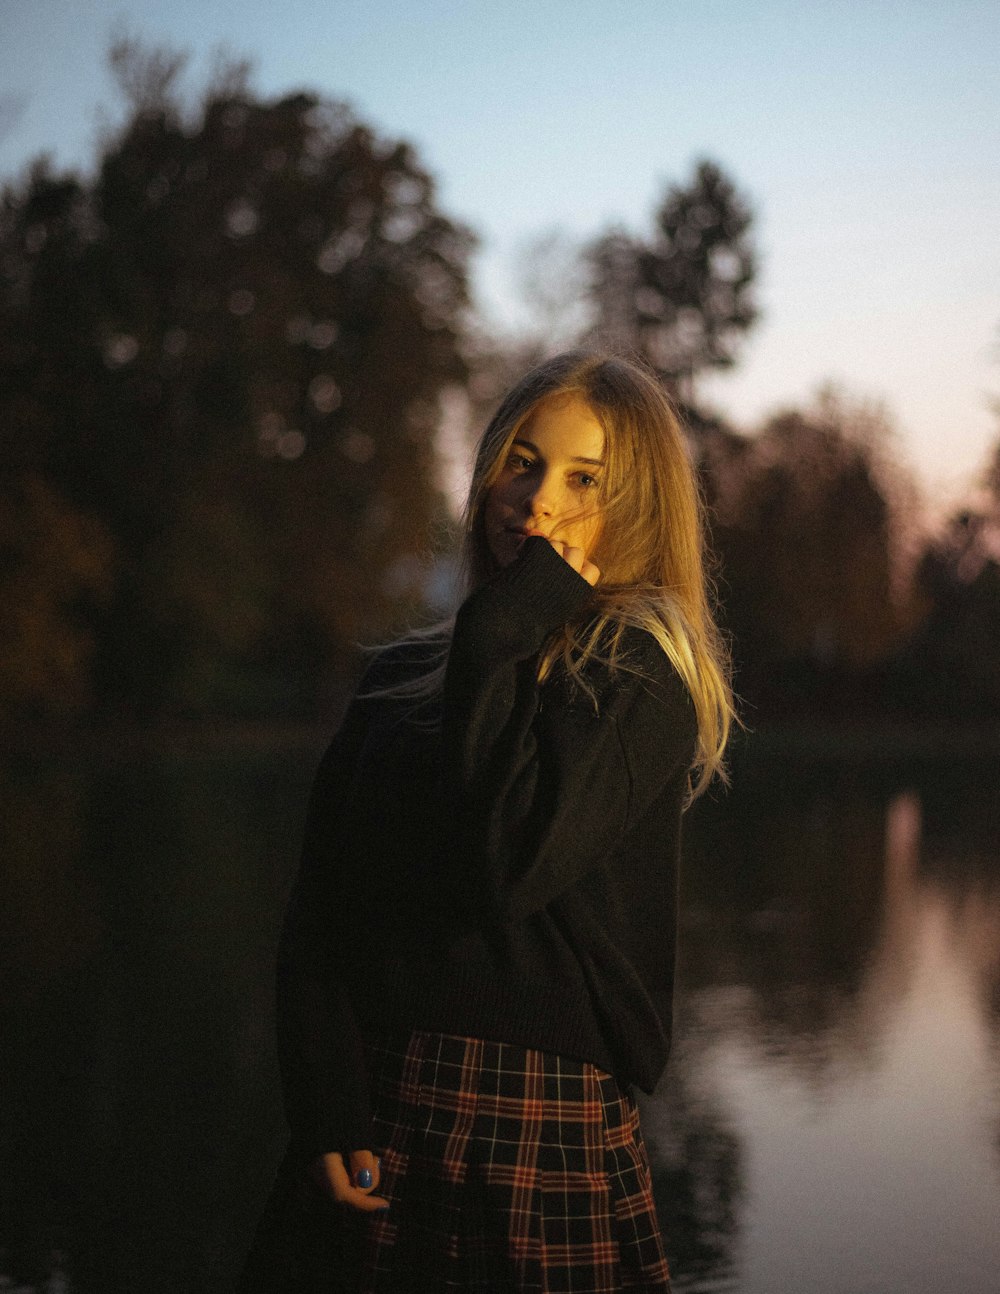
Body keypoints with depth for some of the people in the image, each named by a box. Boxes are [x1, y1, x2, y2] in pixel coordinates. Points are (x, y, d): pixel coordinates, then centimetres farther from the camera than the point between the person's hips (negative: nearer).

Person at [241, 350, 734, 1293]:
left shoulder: (643, 676, -4)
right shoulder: (401, 678, 10)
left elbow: (510, 865, -19)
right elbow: (315, 917, 5)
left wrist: (497, 644, -12)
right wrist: (325, 1104, -8)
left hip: (545, 1135, -4)